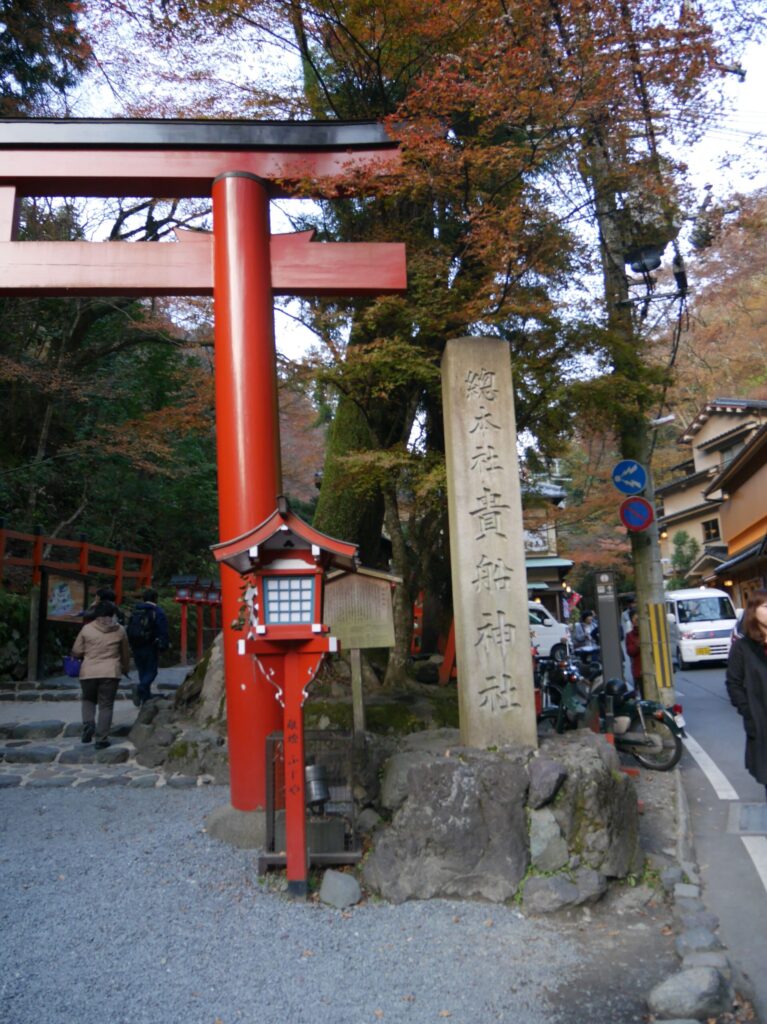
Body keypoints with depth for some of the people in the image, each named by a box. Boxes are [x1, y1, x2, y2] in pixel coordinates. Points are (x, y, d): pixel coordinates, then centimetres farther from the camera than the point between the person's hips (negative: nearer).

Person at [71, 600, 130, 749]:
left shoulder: (87, 628, 1)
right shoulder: (119, 630, 5)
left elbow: (76, 651, 4)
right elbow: (125, 653, 15)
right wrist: (125, 668, 32)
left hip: (89, 672, 0)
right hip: (111, 672, 0)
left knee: (88, 700, 22)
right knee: (106, 705, 5)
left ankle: (88, 724, -1)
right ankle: (101, 739, 2)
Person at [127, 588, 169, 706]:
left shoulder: (135, 611, 11)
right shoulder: (158, 612, -6)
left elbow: (129, 631, 13)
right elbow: (163, 632, -12)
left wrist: (131, 645, 17)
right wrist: (164, 646, -8)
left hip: (136, 647, 5)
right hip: (151, 647, -5)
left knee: (142, 671, 14)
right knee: (151, 671, 0)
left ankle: (146, 699, 15)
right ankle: (140, 688, -27)